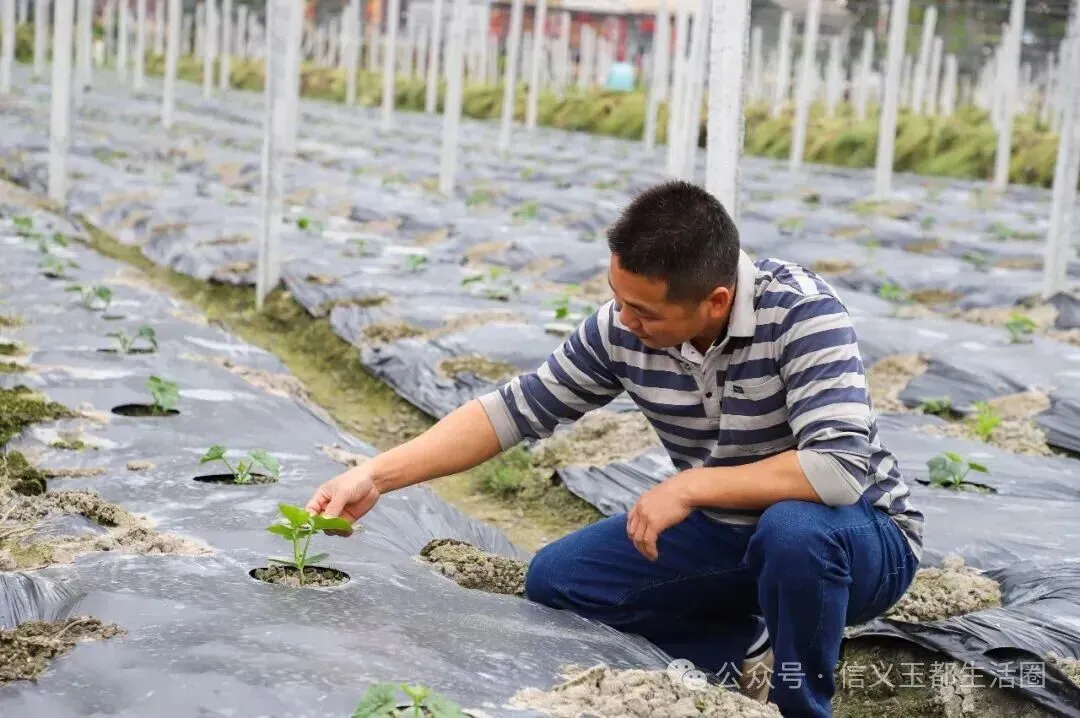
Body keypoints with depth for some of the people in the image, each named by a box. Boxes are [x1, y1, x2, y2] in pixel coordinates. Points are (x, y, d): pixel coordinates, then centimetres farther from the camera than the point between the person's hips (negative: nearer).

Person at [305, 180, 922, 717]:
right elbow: (517, 408, -6)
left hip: (857, 540, -5)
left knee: (792, 530, -39)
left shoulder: (801, 310, -29)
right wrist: (375, 476, -14)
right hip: (728, 534, 5)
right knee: (556, 579, -6)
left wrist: (689, 487, -33)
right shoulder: (622, 329, -13)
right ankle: (752, 656, 2)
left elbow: (842, 466, -39)